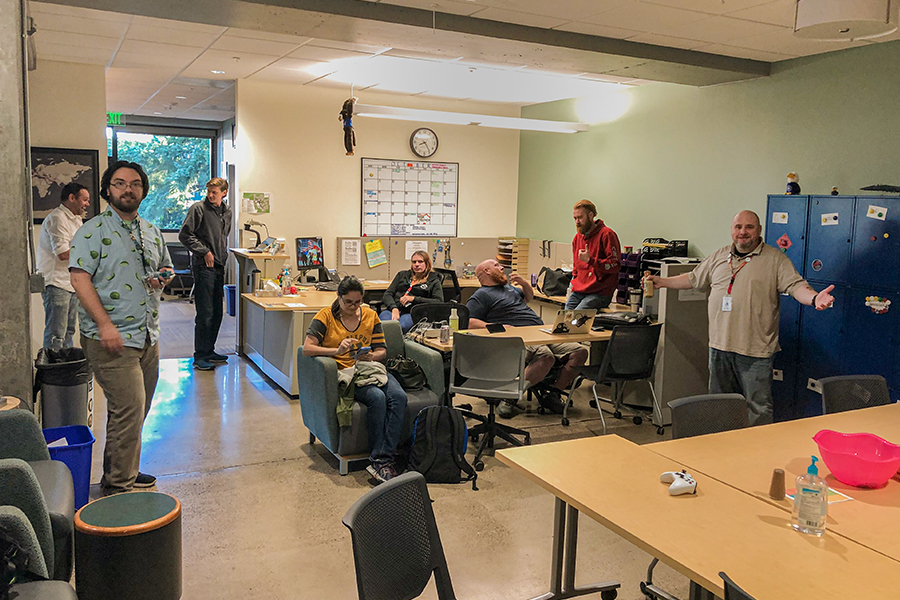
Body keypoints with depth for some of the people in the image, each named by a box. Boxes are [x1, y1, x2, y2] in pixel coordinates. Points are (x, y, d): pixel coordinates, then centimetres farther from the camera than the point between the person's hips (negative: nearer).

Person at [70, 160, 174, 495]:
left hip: (148, 338, 7)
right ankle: (119, 486, 4)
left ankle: (125, 472, 28)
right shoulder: (93, 230, -6)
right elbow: (79, 279, -15)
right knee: (129, 410, -9)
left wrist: (164, 277, 2)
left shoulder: (151, 232, 15)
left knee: (135, 412, 14)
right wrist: (105, 324, -23)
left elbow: (166, 268, 28)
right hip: (112, 339, -7)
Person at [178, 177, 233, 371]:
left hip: (219, 266, 7)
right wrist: (204, 251, -13)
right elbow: (184, 235, -10)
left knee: (217, 312, 11)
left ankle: (209, 351, 22)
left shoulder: (227, 211, 14)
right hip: (203, 266, -7)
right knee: (205, 313, -7)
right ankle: (200, 357, -1)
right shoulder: (198, 208, -7)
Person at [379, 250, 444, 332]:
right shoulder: (402, 275, 28)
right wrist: (394, 308, -5)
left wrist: (414, 299, -6)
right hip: (395, 309, 3)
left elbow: (439, 302, 1)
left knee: (401, 325, -40)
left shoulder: (433, 281, 17)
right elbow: (387, 294, 18)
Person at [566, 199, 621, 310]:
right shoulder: (578, 236, 17)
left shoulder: (606, 235, -7)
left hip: (600, 293, -7)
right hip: (578, 292, 7)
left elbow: (615, 265, -13)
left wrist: (590, 260, -20)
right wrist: (574, 282, 13)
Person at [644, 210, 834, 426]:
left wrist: (814, 298, -31)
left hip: (755, 351, -5)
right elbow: (694, 279, 24)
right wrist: (662, 282, 23)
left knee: (758, 407, -2)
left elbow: (796, 286, -11)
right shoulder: (719, 256, 13)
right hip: (720, 345, 5)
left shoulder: (775, 259, -1)